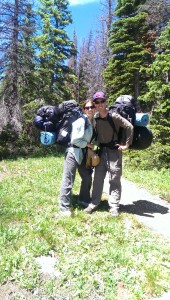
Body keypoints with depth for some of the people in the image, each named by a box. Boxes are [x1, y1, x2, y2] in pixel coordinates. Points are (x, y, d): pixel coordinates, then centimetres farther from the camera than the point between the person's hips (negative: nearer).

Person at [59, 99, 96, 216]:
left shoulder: (94, 123, 8)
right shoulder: (81, 121, -15)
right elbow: (75, 139, -18)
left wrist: (91, 149, 5)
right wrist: (88, 144, -9)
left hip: (83, 154, 8)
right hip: (73, 152, -8)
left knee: (87, 177, 17)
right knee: (68, 180, -5)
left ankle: (84, 200, 38)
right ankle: (65, 207, 4)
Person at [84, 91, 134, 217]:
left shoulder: (114, 116, -12)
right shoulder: (95, 117, 2)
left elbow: (129, 126, -16)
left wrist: (127, 144, -14)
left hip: (114, 150, -4)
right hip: (101, 150, 5)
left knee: (114, 179, 0)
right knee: (98, 177, 7)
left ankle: (114, 206, 8)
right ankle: (94, 203, 17)